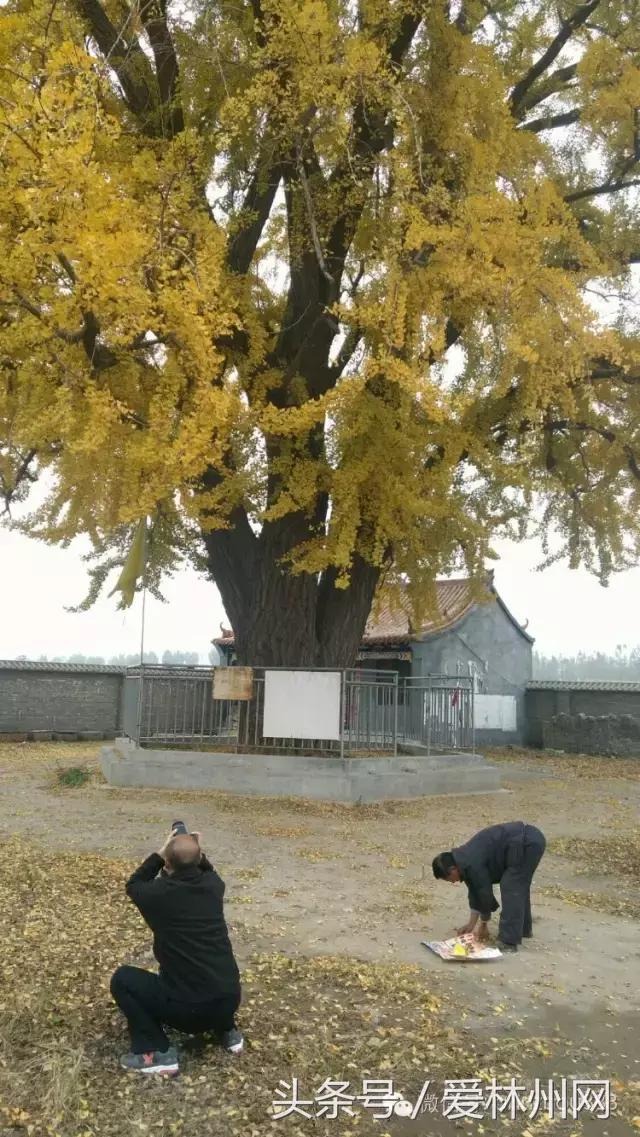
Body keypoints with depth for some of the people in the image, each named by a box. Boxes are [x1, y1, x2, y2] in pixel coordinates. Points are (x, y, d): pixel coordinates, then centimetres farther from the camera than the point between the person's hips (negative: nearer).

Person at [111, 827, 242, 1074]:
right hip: (229, 1000, 5)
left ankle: (158, 1053, 5)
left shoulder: (159, 893, -11)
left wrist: (159, 854, 13)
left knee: (122, 979, 13)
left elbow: (134, 885, 15)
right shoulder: (213, 886, 1)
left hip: (186, 1009, -5)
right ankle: (227, 1032, 26)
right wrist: (197, 852, 16)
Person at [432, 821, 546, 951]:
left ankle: (508, 942, -7)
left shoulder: (472, 864, -17)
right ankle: (524, 929, 37)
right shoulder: (464, 859, 12)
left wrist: (482, 926, 6)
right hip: (532, 839, 10)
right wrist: (471, 924, 23)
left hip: (527, 843, -10)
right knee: (519, 887, 23)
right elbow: (475, 892, 20)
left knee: (511, 889, -8)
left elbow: (485, 893, -9)